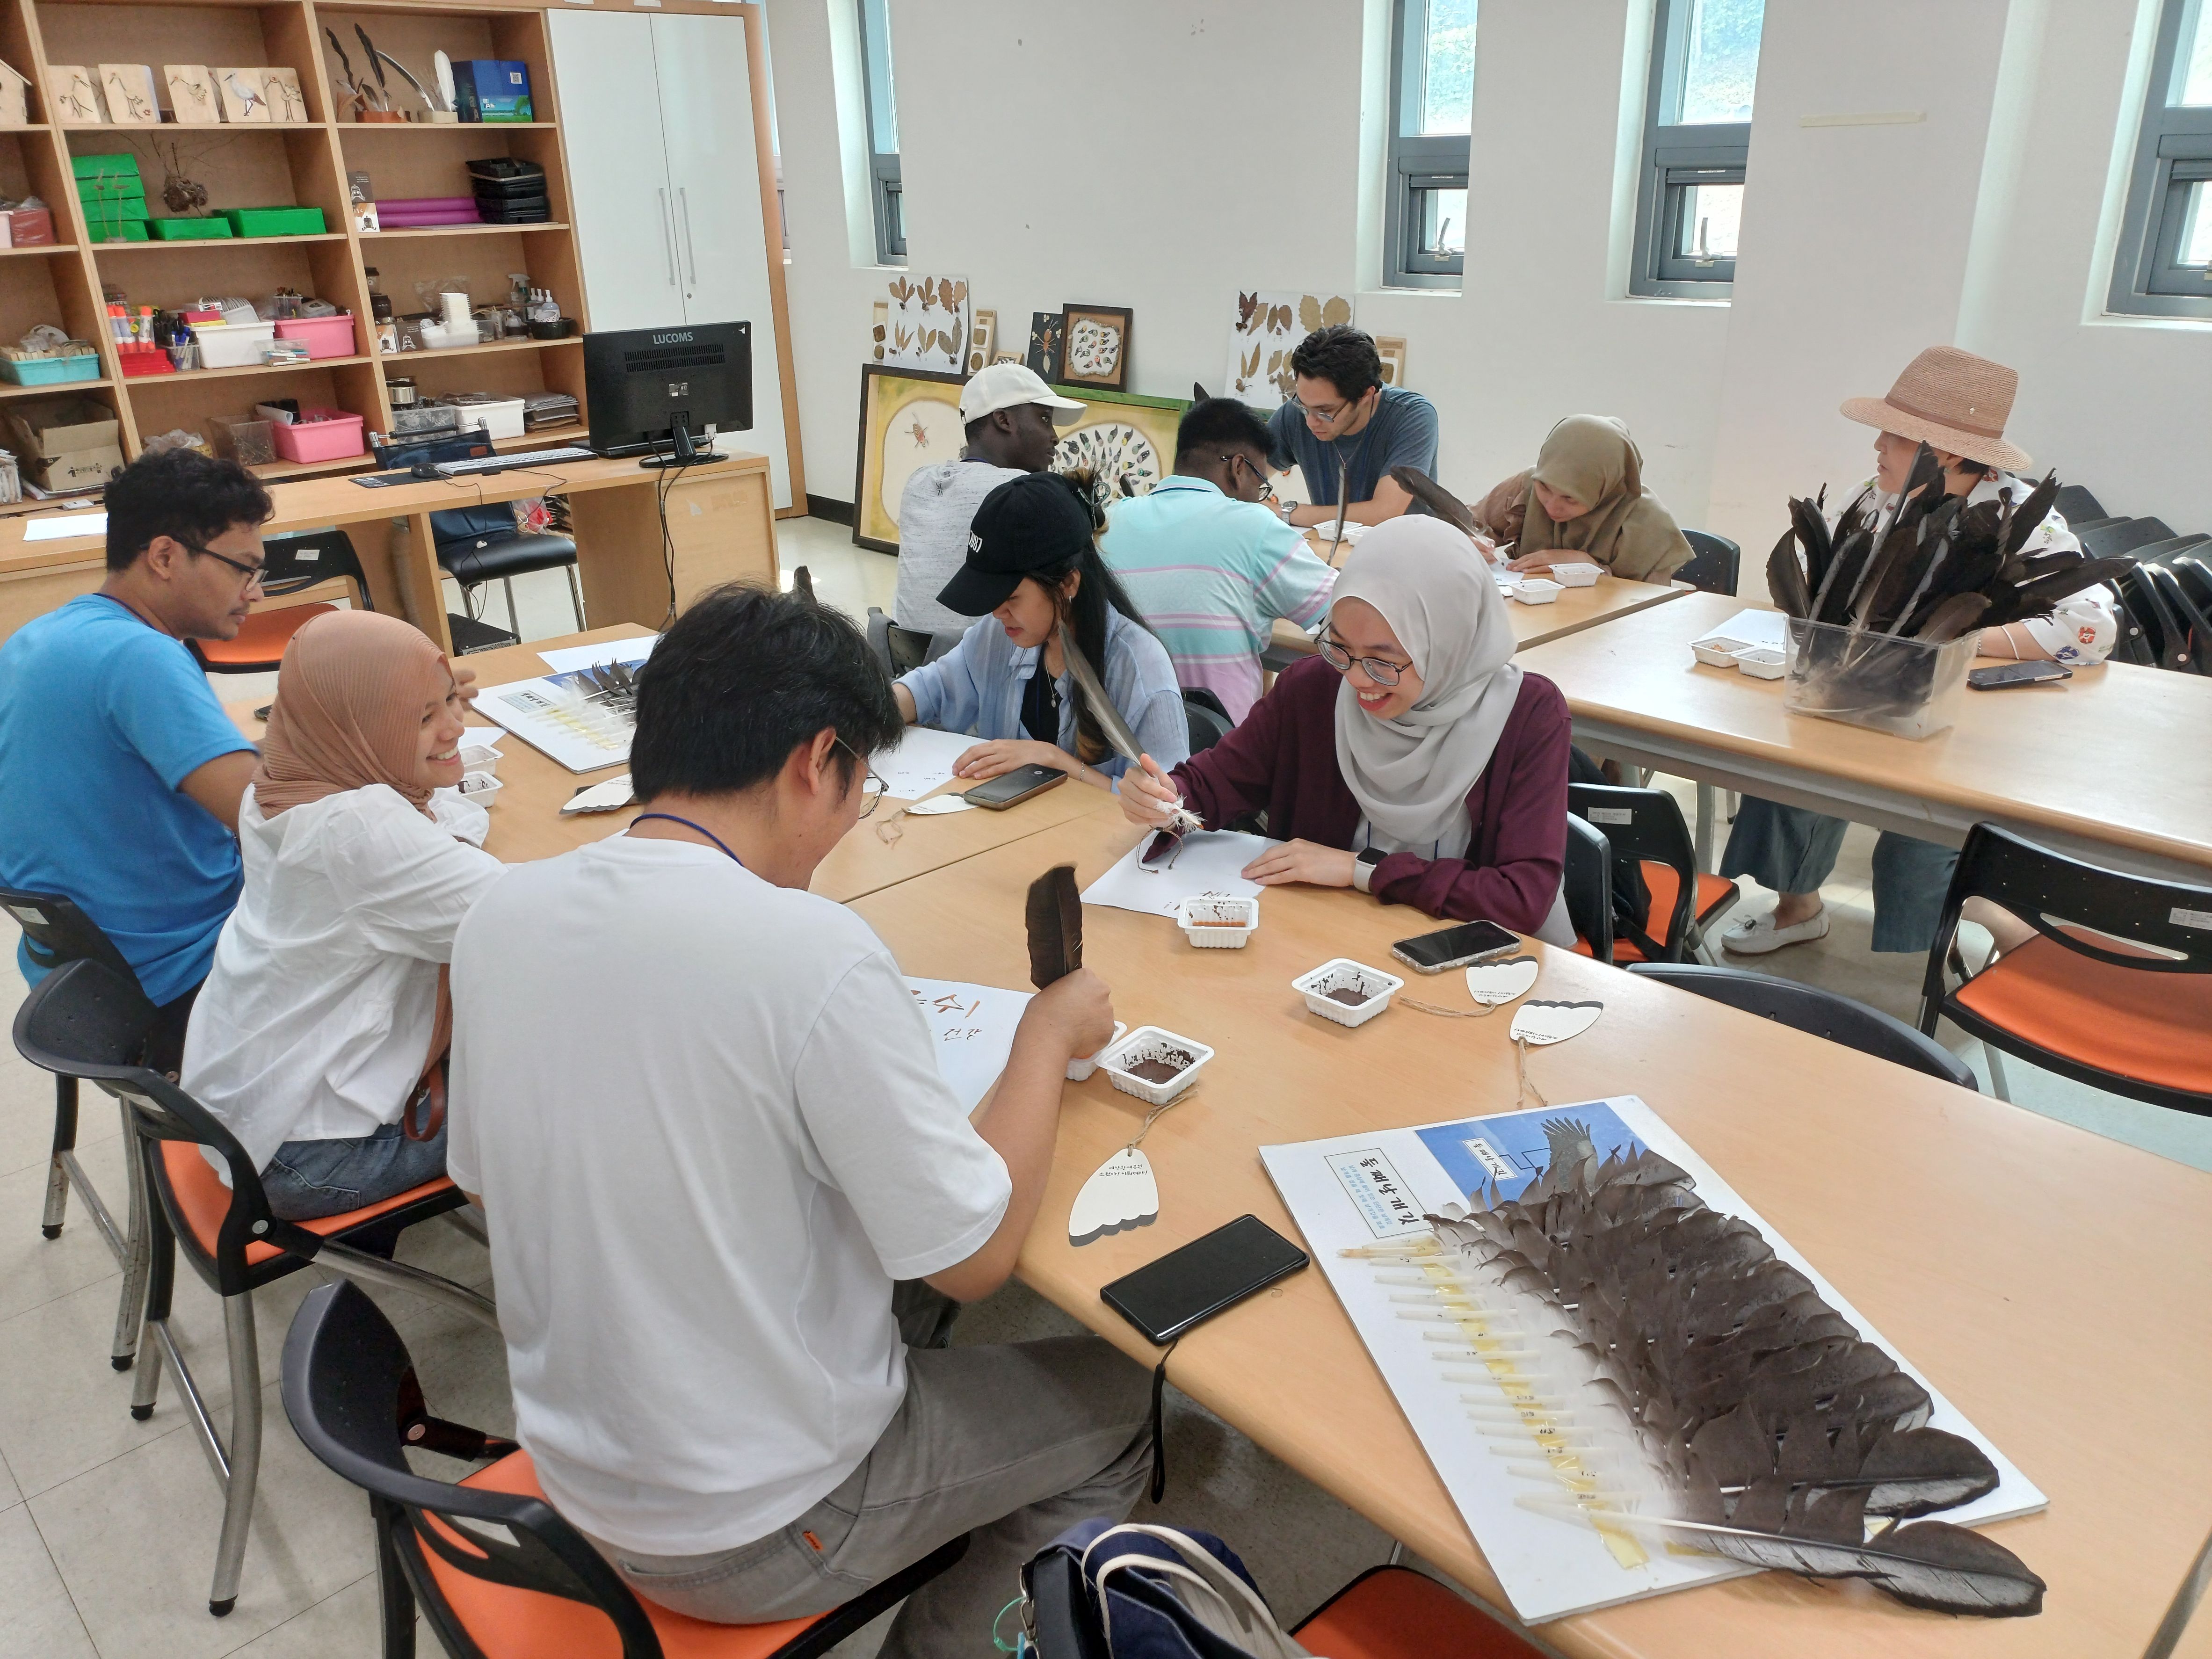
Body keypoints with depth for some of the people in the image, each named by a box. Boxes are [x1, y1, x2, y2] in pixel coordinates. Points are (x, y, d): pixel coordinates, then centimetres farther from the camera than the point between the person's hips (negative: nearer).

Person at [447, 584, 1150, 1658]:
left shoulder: (501, 916, -8)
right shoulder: (814, 954, -29)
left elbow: (486, 1179, 6)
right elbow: (977, 1257, -20)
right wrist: (1048, 1037, -5)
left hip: (578, 1477, 7)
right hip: (756, 1540, -6)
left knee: (906, 1269, 27)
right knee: (1125, 1393, 14)